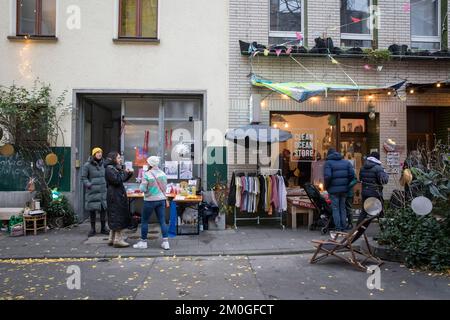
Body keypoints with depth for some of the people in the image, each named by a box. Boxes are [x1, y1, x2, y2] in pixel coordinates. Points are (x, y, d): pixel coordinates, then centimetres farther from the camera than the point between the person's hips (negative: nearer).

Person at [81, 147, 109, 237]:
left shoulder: (103, 164, 11)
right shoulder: (87, 165, -5)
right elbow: (83, 178, -4)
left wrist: (106, 184, 10)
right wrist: (89, 185, -17)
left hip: (103, 191, 4)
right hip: (92, 191, -4)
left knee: (103, 209, 5)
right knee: (92, 209, 3)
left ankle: (103, 228, 17)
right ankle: (92, 229, 15)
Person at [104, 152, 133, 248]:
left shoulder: (116, 168, 17)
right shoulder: (109, 169, -12)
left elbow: (124, 179, 20)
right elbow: (117, 180, -22)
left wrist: (129, 173, 3)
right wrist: (124, 172, -10)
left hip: (119, 195, 10)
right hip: (115, 196, -10)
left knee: (115, 217, 13)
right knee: (118, 216, -7)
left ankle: (112, 239, 21)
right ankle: (118, 240, -2)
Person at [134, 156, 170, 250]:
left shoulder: (147, 174, -14)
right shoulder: (163, 173, 1)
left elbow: (142, 189, -12)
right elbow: (165, 186, 7)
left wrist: (142, 184, 6)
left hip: (150, 200, -5)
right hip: (161, 199, 5)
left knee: (144, 221, 10)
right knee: (162, 221, 7)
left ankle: (143, 242, 18)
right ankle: (165, 242, 8)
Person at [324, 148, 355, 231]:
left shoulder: (328, 163, -5)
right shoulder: (346, 162, 10)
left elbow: (327, 176, -18)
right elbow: (352, 174, 1)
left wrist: (326, 186, -4)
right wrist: (347, 184, 13)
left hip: (334, 189, -5)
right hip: (344, 189, 5)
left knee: (335, 208, 2)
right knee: (343, 208, 15)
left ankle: (338, 228, 2)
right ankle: (344, 227, 18)